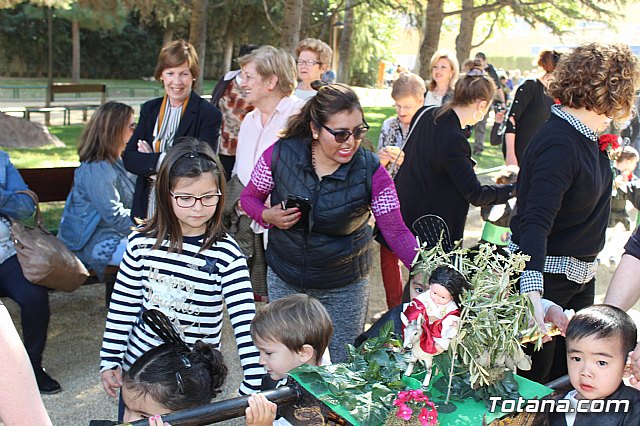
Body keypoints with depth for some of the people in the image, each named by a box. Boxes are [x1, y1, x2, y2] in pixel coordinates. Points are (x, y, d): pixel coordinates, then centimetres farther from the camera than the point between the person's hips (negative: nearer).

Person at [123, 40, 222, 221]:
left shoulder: (209, 114, -7)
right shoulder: (149, 109, 10)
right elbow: (129, 158, 3)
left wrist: (149, 160, -9)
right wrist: (161, 160, -17)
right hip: (147, 207, 4)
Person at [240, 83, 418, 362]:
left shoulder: (370, 171, -18)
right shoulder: (280, 154, -15)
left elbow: (396, 231, -19)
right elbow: (249, 197, 0)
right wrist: (268, 216, -21)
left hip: (345, 287, -1)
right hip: (284, 280, 2)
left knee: (341, 368, 13)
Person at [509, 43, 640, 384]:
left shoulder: (586, 135, 2)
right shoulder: (559, 144, -26)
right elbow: (535, 222, -37)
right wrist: (532, 291, -47)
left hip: (580, 276, 9)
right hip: (546, 274, -9)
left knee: (568, 375, 18)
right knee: (532, 376, 7)